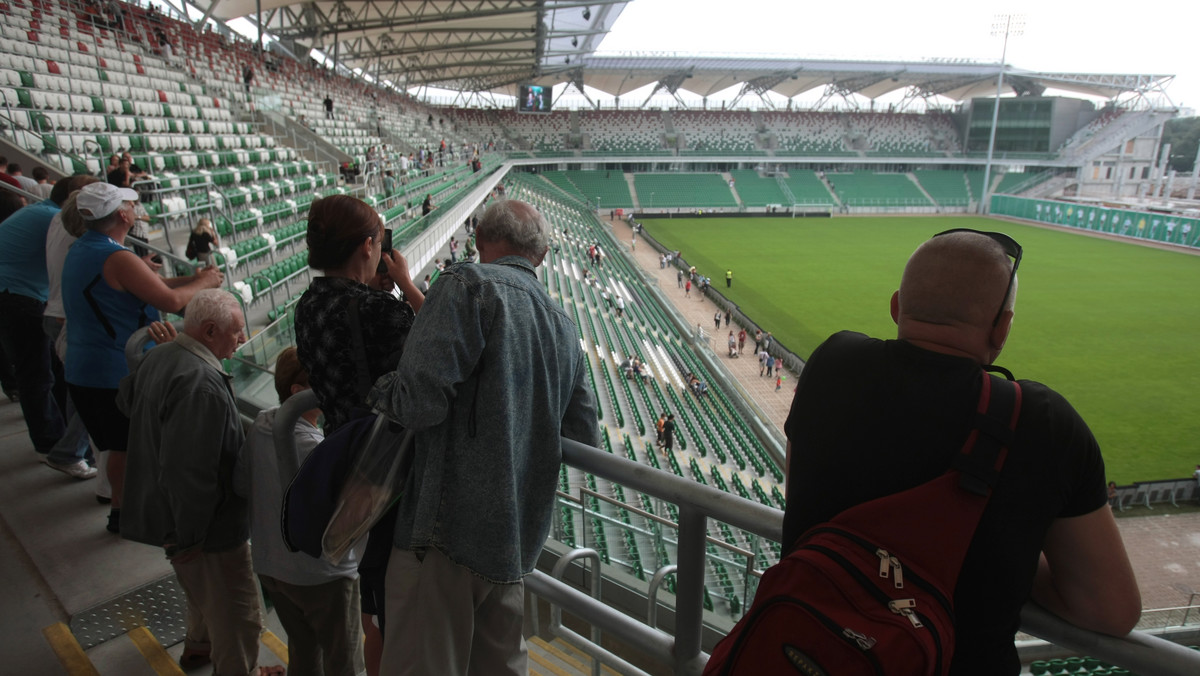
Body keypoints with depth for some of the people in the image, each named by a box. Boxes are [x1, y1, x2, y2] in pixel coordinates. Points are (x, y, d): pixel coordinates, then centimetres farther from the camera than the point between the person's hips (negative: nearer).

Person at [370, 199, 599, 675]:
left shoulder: (470, 284, -9)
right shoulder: (564, 327, 14)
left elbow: (419, 402, -21)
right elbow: (583, 439, 16)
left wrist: (380, 391, 0)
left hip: (448, 529, -8)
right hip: (518, 540, 8)